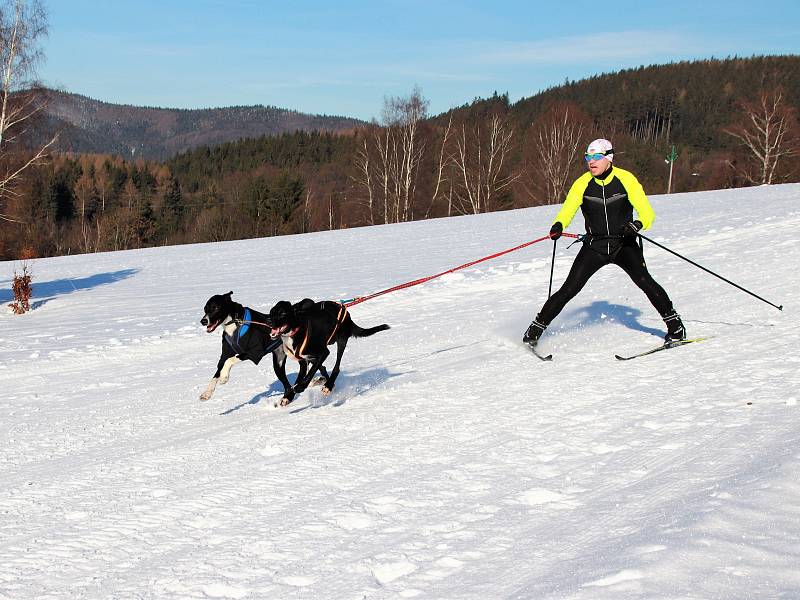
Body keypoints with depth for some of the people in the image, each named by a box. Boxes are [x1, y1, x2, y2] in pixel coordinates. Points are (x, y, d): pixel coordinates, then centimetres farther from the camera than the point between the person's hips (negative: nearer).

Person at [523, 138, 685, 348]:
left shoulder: (626, 179, -10)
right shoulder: (582, 183, -6)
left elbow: (647, 213, -10)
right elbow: (567, 210, -14)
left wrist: (638, 224, -33)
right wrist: (558, 225, -36)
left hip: (624, 244, -1)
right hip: (594, 246, 1)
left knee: (644, 280, -22)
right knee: (569, 289, -7)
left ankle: (674, 324, -8)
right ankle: (536, 328, 5)